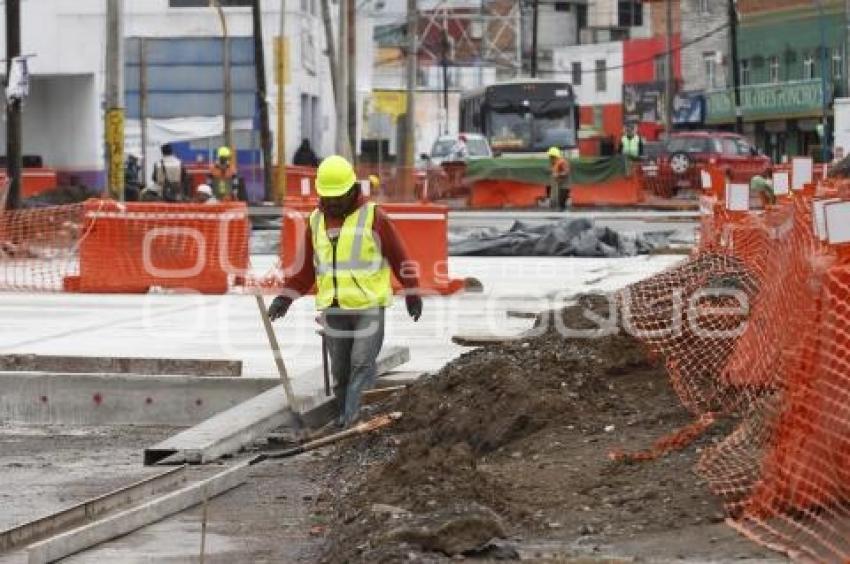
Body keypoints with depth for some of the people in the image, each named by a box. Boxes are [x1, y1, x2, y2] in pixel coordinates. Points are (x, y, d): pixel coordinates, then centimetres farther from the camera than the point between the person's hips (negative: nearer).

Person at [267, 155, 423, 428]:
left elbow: (400, 257, 4)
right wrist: (285, 297, 7)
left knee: (362, 362, -14)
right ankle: (345, 421, 12)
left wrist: (412, 293, 6)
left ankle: (350, 416, -19)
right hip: (333, 309, 4)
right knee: (340, 369, 5)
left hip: (369, 306, -4)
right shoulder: (316, 221, 10)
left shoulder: (374, 217, -2)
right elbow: (306, 268, 17)